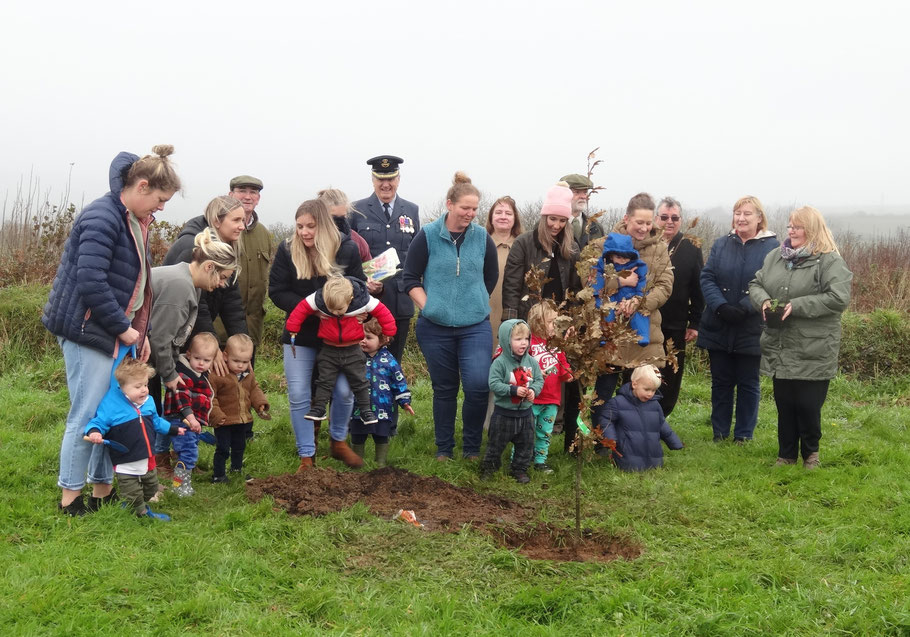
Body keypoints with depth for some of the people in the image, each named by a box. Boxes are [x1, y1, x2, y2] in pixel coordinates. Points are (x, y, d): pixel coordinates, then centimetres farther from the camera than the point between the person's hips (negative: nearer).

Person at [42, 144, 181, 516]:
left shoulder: (134, 222, 12)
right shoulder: (103, 218, -18)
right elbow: (91, 282, -25)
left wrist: (138, 331, 8)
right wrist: (123, 327, -17)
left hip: (114, 333, 9)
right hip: (88, 331, -9)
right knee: (87, 415, -3)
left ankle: (103, 489, 22)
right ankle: (70, 497, 8)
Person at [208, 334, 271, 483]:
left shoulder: (249, 375, 1)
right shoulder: (217, 375, -22)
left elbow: (254, 389, 15)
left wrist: (261, 404, 0)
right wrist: (216, 415, -23)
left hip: (242, 420, 7)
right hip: (224, 421, -7)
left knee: (239, 447, 22)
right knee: (223, 449, -1)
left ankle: (237, 470, 40)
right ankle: (218, 475, 13)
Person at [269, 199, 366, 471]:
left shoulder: (347, 249, -9)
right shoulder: (287, 250, -8)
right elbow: (277, 291, -9)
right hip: (300, 334, 0)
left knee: (344, 390, -1)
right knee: (299, 396, -2)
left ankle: (338, 442, 26)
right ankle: (306, 456, 11)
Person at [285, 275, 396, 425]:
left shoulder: (363, 300, -21)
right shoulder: (318, 299, -20)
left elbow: (382, 312, -9)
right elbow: (302, 309, -8)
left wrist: (388, 333, 0)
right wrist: (293, 329, 0)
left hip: (352, 350, -1)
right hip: (328, 349, 1)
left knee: (359, 381, 6)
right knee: (325, 380, 3)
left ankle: (365, 410, 17)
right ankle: (318, 408, 12)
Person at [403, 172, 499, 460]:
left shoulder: (483, 238, 3)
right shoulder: (427, 236, -3)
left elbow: (491, 277, 16)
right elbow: (410, 278, 1)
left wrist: (476, 303, 11)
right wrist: (428, 306, -7)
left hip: (475, 326, 1)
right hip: (435, 328, -1)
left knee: (477, 385, -12)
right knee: (444, 389, 9)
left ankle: (472, 447, 9)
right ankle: (444, 447, 25)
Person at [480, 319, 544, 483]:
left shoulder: (531, 362, -2)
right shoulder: (499, 363, -16)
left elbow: (539, 380, 3)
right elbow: (494, 384, -20)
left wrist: (533, 390, -18)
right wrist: (514, 390, -28)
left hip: (525, 412, 4)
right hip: (504, 412, -4)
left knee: (525, 444, 13)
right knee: (496, 443, 9)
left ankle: (519, 469, 30)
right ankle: (488, 467, 27)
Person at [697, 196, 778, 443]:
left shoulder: (772, 247, -5)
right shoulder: (721, 245, 7)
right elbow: (707, 278, 0)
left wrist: (743, 309, -24)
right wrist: (720, 306, -16)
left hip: (751, 329, -3)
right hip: (718, 328, 3)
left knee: (748, 383, 8)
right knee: (721, 382, 12)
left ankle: (743, 435, 20)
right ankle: (719, 432, 24)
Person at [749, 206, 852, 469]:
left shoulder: (830, 261, -10)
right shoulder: (775, 257, 9)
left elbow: (838, 298, -19)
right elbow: (756, 284, 15)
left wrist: (796, 306, -22)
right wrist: (763, 301, -8)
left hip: (813, 352, -5)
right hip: (780, 350, 5)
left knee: (808, 405, 1)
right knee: (784, 403, 12)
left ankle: (810, 453, 25)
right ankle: (786, 455, 26)